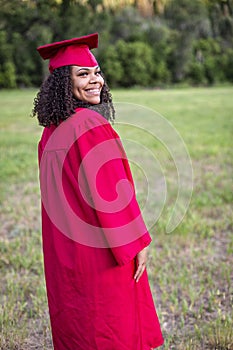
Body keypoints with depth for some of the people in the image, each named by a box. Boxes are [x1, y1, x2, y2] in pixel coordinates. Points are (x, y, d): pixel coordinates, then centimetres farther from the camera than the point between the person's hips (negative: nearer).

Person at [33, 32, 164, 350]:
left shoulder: (50, 132, 8)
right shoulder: (90, 124, -18)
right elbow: (112, 190, -20)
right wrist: (137, 242, -12)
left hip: (64, 251, 8)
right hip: (100, 250, -8)